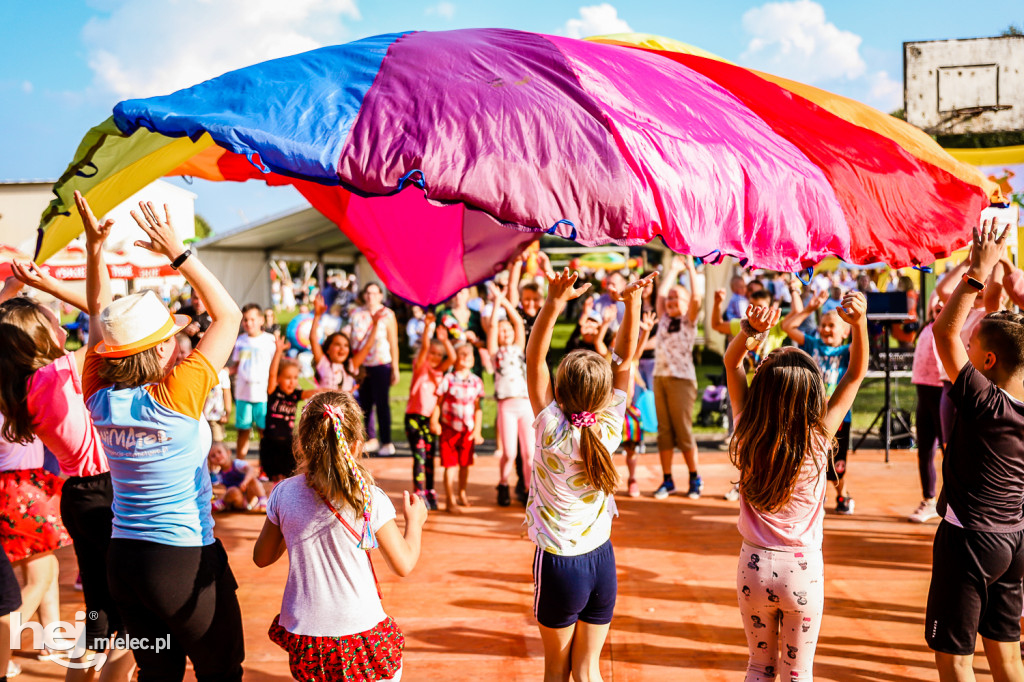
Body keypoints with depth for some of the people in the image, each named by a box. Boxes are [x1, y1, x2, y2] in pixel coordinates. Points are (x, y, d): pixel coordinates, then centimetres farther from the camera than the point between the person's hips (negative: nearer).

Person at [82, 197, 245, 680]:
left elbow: (98, 312, 9)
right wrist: (178, 253, -14)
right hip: (187, 560, -6)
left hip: (122, 559, 6)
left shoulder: (99, 399, -4)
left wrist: (94, 247, 5)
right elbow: (228, 316, -14)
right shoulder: (175, 400, -20)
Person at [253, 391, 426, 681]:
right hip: (360, 630, -3)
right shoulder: (370, 498, -13)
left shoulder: (284, 494, -6)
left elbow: (262, 558, 8)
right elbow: (404, 565, -4)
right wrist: (414, 520, 12)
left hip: (302, 634, 3)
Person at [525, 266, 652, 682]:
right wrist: (632, 303, -9)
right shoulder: (609, 430, -11)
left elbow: (534, 357, -19)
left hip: (558, 565, -3)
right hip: (602, 560, 3)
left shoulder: (552, 432, -20)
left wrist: (554, 303, -27)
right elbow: (625, 357, -4)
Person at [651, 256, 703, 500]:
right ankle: (667, 480, 10)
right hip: (660, 377, 5)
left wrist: (691, 269, -9)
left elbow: (696, 299, -12)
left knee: (683, 430, -4)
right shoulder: (664, 319, 14)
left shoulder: (688, 321, 2)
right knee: (664, 430, 5)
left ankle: (695, 478, 10)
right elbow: (661, 293, 11)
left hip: (682, 379, -5)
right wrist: (673, 270, 20)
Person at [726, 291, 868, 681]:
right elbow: (857, 372, -9)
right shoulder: (818, 440, -17)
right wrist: (859, 322, -21)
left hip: (755, 565, 2)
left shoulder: (748, 435, -13)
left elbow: (731, 362, -6)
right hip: (803, 569, -2)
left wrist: (751, 329, -24)